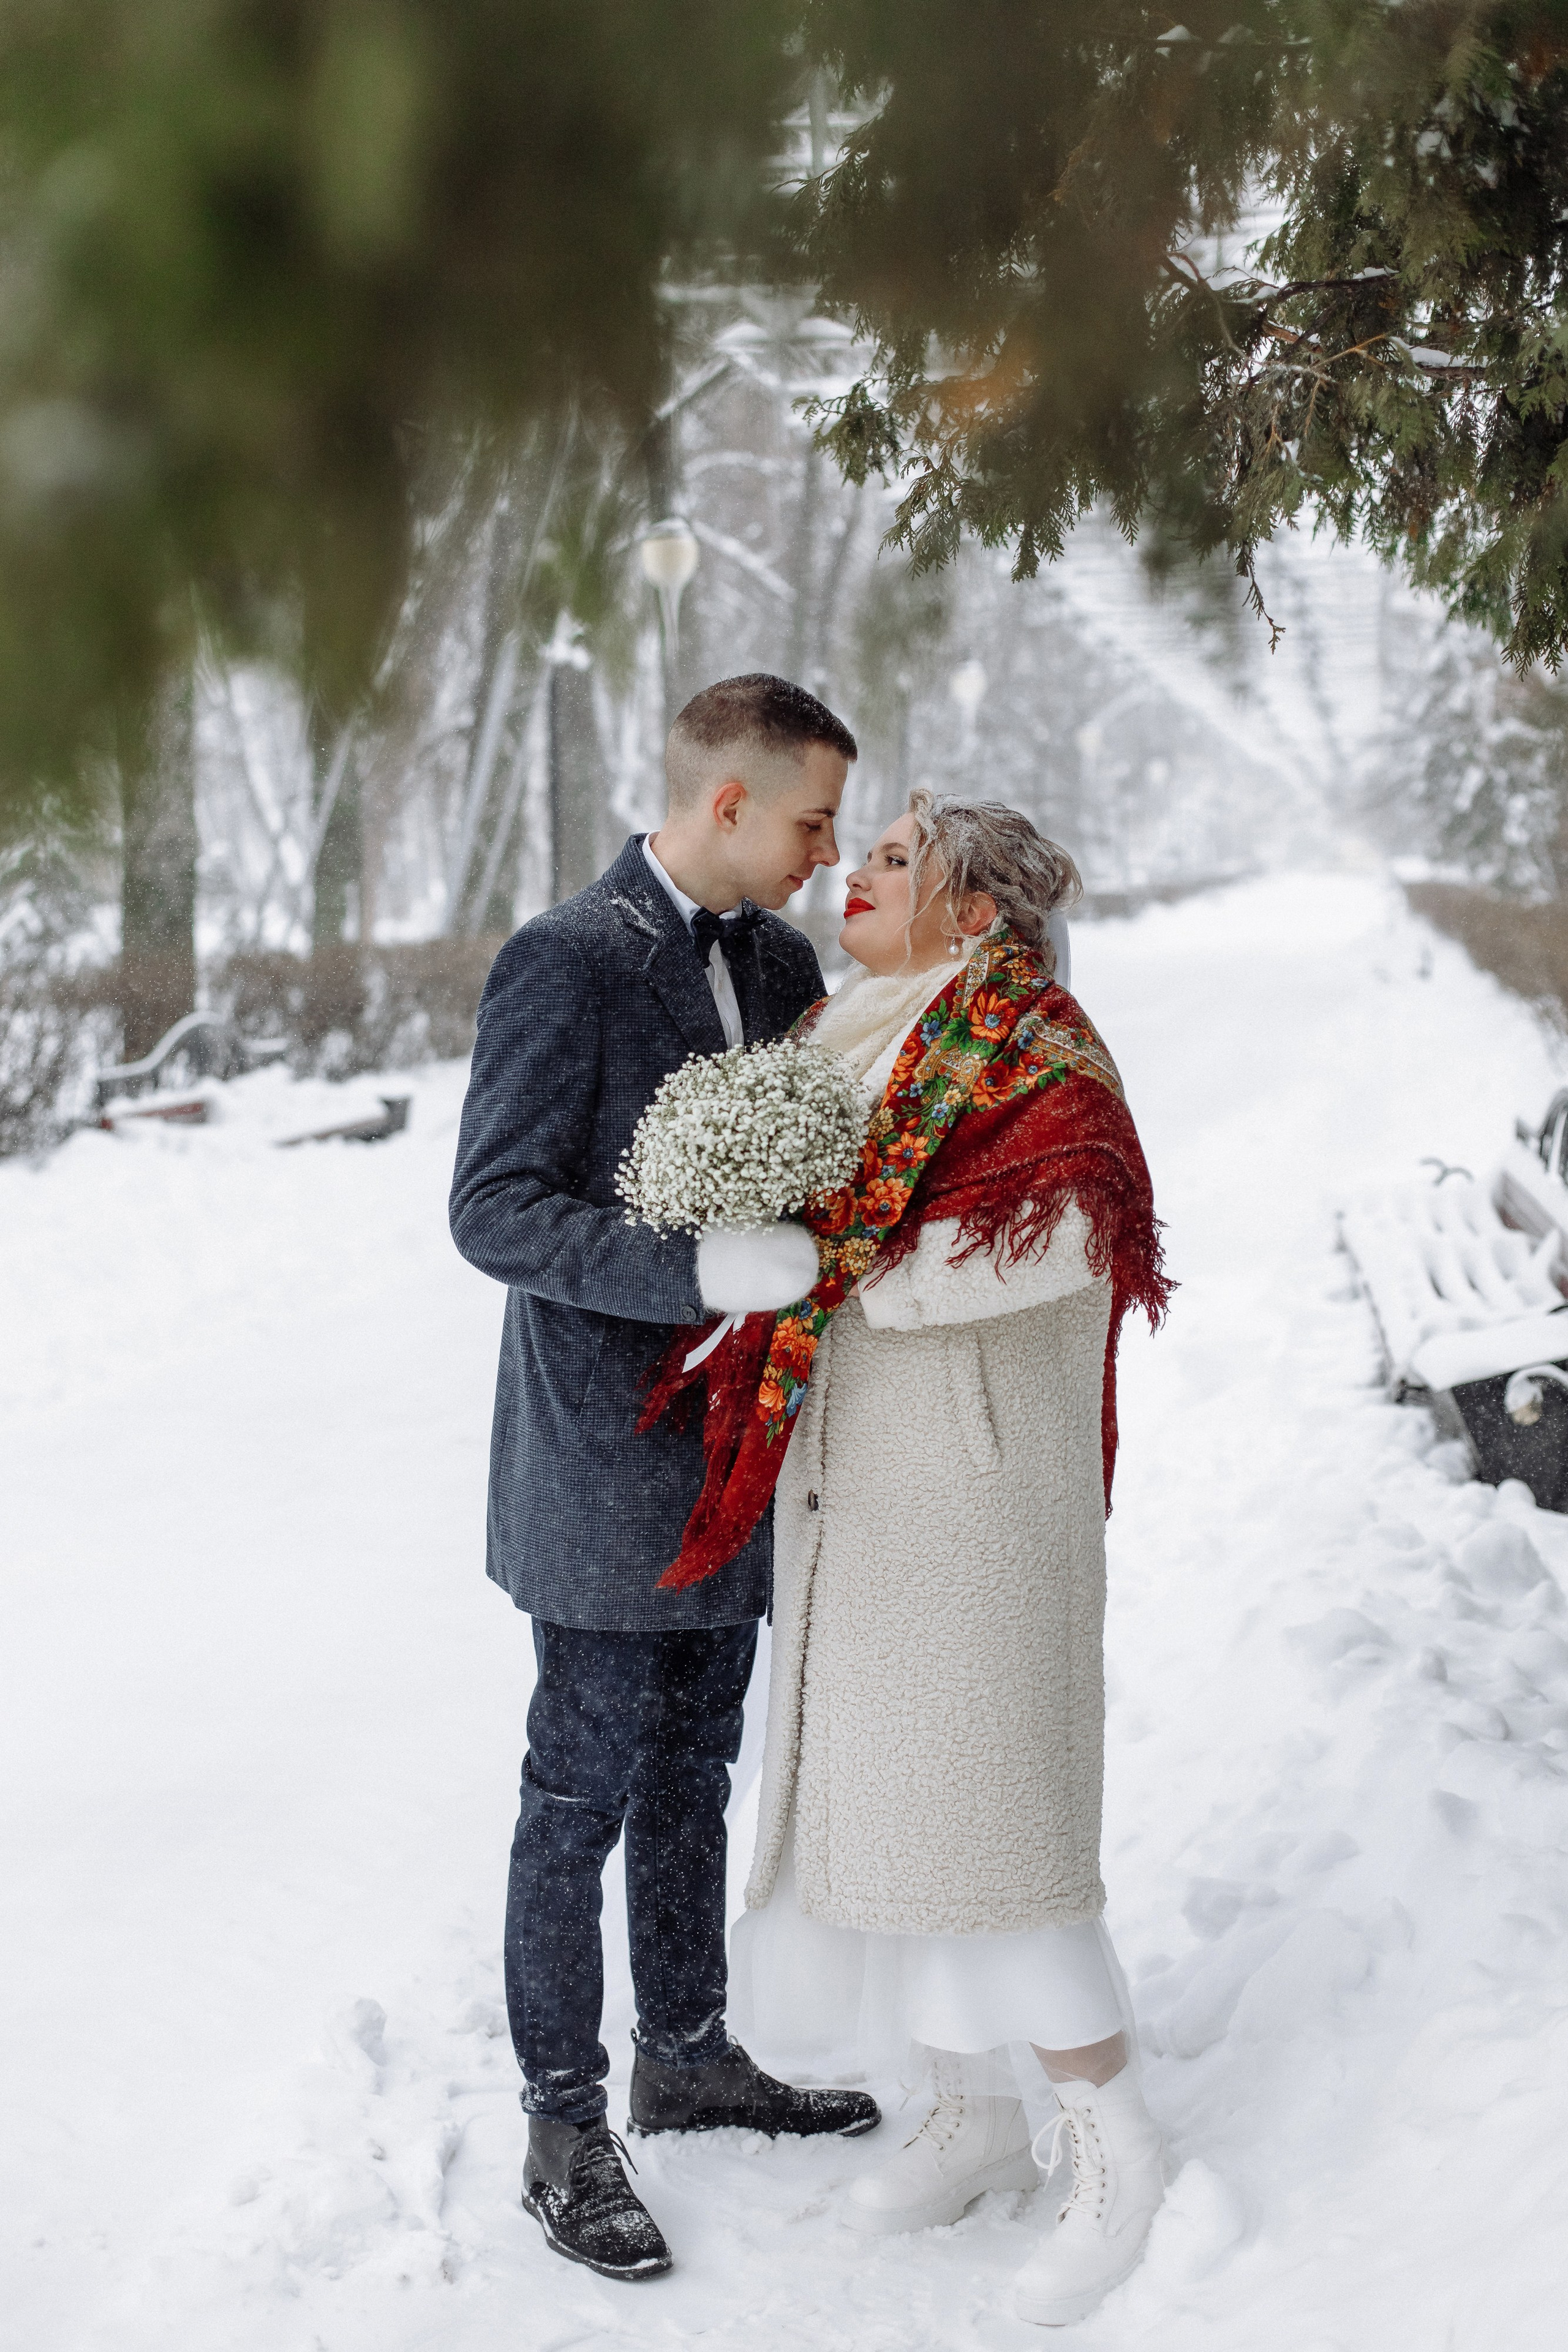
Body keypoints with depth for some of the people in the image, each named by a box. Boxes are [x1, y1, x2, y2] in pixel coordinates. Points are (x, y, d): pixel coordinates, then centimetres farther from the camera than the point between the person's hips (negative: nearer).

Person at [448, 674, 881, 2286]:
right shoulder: (564, 964, -17)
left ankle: (687, 2059, 36)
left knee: (692, 1774, 20)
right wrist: (702, 1271, -31)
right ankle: (563, 2133, 16)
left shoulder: (780, 962, 7)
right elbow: (494, 1213, -21)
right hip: (608, 1471, -7)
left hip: (732, 1459, 8)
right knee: (583, 1797, 3)